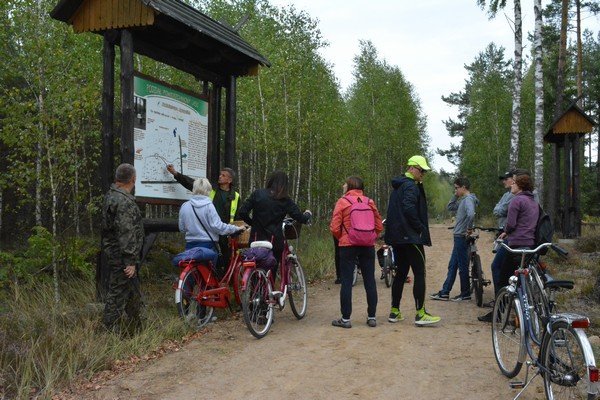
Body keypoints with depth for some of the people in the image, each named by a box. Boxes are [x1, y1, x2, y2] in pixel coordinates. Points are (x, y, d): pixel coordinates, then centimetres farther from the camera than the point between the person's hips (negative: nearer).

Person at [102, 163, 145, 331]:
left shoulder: (111, 196, 12)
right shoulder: (125, 201, -20)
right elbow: (126, 233, -24)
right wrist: (130, 261, -23)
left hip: (114, 253, 11)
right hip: (122, 256, -11)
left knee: (133, 292, 20)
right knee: (118, 292, -4)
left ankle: (137, 326, 32)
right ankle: (111, 330, 3)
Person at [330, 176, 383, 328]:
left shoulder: (343, 202, -5)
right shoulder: (370, 202, 4)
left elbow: (335, 228, -9)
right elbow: (379, 226, 3)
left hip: (348, 246, -3)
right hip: (368, 246, 3)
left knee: (346, 282, 2)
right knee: (370, 281, 9)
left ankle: (346, 318, 4)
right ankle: (371, 317, 14)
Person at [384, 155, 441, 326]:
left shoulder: (398, 186, 18)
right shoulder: (411, 186, -12)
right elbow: (409, 208, -27)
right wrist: (420, 227, -16)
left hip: (397, 236, 10)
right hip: (410, 237, -10)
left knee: (401, 273, 13)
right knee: (419, 274, -5)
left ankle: (394, 312, 16)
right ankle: (420, 314, -5)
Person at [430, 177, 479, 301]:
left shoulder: (468, 199, -16)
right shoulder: (462, 200, 14)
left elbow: (471, 214, -33)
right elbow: (450, 208, 20)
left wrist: (469, 228, -22)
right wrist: (455, 196, 9)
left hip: (462, 237, -10)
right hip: (459, 237, 10)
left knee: (462, 266, 0)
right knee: (452, 266, 12)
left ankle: (466, 294, 10)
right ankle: (444, 293, 16)